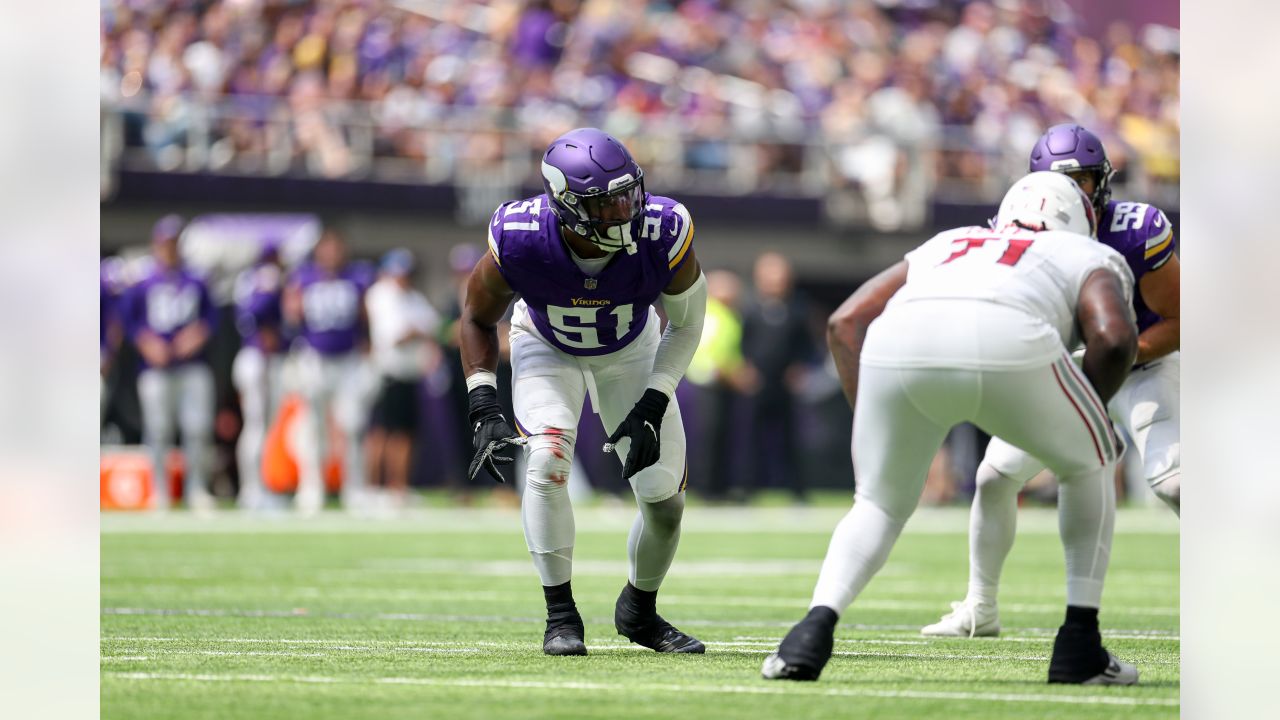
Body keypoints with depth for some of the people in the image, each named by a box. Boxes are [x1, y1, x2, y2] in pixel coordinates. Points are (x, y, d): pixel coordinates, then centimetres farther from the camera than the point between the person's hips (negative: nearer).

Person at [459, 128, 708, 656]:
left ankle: (640, 609, 28)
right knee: (547, 461, -27)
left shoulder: (663, 234, -35)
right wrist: (484, 408, -23)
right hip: (547, 349, -1)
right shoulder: (520, 241, -35)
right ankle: (561, 614, -12)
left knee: (665, 501, -1)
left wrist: (653, 405, -23)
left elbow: (686, 324, -14)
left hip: (631, 351, 1)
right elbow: (479, 317, -13)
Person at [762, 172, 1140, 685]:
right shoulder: (1090, 260, 33)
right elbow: (1114, 337, 10)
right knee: (1090, 465, 26)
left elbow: (846, 322, 29)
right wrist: (1092, 411, 27)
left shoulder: (943, 246, 42)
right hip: (1007, 342, -3)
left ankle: (817, 625, 1)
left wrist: (869, 419, 33)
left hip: (898, 339, 3)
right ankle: (1079, 645, 22)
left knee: (881, 504, 25)